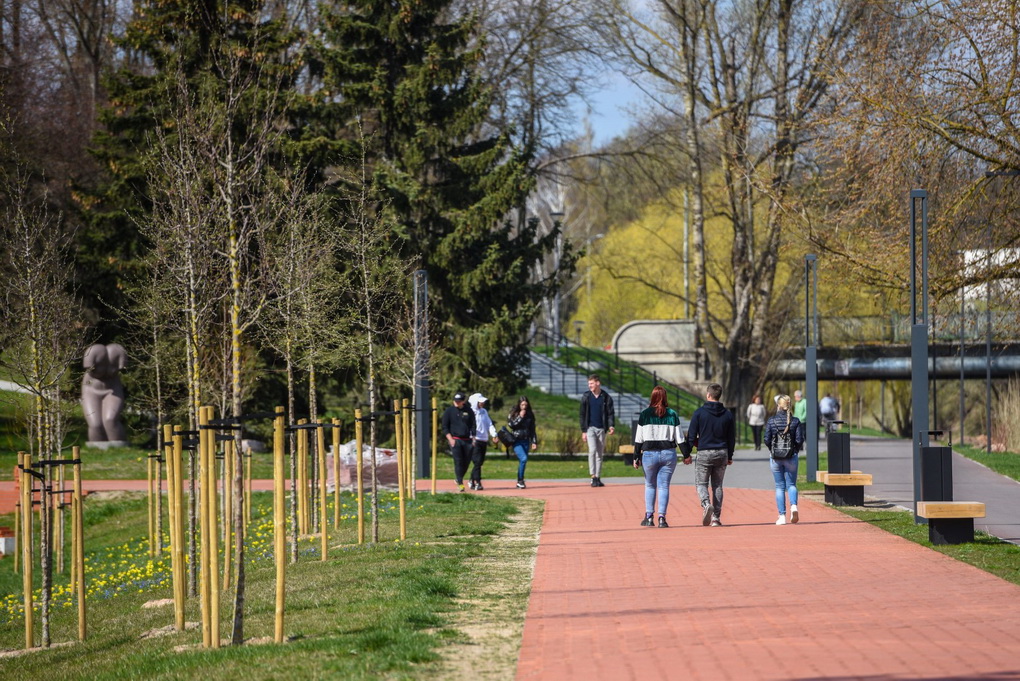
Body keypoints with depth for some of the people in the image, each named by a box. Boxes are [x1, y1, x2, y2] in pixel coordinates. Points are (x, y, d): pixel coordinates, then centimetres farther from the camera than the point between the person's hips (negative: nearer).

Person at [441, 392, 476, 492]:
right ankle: (460, 483, -11)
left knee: (467, 461, 4)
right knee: (458, 461, -11)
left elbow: (473, 425, 12)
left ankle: (458, 479, 25)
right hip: (455, 440, -3)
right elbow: (445, 427, 2)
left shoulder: (468, 411, 8)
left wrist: (473, 438, 3)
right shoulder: (449, 411, 2)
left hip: (467, 440, 3)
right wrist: (450, 439, -9)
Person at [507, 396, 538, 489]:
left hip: (526, 441, 4)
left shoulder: (530, 415, 9)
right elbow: (511, 424, -10)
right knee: (523, 458, -20)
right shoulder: (513, 414, 1)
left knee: (522, 461, 4)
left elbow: (532, 429, 13)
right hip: (516, 440, -4)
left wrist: (534, 442, 10)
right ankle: (520, 480, -12)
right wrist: (520, 417, -13)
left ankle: (519, 482, 14)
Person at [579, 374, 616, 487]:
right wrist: (583, 431, 0)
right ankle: (593, 476, -18)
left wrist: (611, 426, -14)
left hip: (601, 429, 1)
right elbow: (582, 415, 5)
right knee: (592, 450, -17)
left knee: (600, 454, 6)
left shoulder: (606, 397, 3)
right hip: (590, 428, -1)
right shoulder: (586, 397, 3)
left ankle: (598, 478, 12)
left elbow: (611, 413, 3)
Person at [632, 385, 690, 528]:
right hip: (669, 454, 1)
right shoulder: (672, 415, 2)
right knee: (664, 486, 4)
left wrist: (636, 457, 4)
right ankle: (662, 517, -5)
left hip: (649, 454, -1)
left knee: (650, 485, 14)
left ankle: (648, 516, 9)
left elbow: (639, 439, -1)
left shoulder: (645, 415, -2)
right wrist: (686, 455, 13)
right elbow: (679, 438, 4)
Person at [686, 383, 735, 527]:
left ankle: (706, 504, -23)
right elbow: (732, 438, 9)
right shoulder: (727, 414, 4)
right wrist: (729, 456, 19)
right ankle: (716, 518, 7)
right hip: (722, 454, 3)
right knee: (717, 485, 10)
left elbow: (691, 436, -7)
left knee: (701, 483, 6)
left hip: (704, 454, -3)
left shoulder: (699, 412, -7)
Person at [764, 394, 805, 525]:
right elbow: (799, 440, -5)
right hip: (791, 458, 0)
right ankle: (793, 506, -16)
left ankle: (782, 516, 3)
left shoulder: (771, 421, -4)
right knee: (791, 484, 12)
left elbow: (767, 440, -5)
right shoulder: (795, 421, -3)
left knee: (779, 486, 7)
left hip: (775, 458, 0)